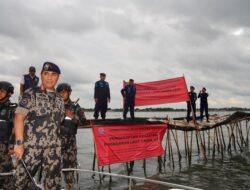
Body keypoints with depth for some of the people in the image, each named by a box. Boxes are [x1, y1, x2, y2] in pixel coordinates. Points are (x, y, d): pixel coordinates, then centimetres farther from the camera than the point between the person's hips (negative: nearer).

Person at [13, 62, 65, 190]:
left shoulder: (59, 100, 13)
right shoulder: (30, 94, -1)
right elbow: (19, 118, -8)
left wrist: (57, 144, 13)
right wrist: (19, 143, -15)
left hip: (53, 149, 5)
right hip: (31, 147, -4)